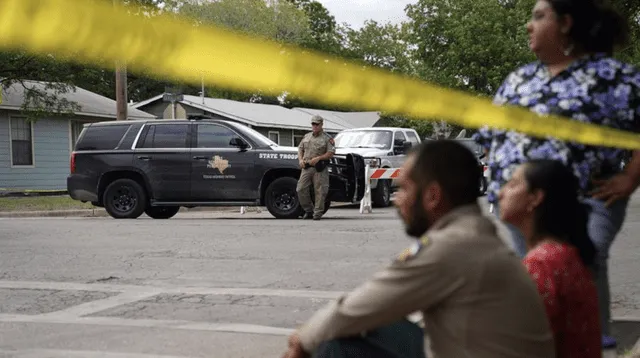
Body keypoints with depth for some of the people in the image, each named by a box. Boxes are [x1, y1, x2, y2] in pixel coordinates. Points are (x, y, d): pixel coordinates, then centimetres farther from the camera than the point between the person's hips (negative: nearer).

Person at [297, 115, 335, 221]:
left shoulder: (327, 138, 1)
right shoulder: (307, 136, 18)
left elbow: (331, 153, -7)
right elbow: (300, 149, 22)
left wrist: (318, 158, -16)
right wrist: (300, 160, 3)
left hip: (319, 168, -4)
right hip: (306, 167, 4)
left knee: (320, 191, -5)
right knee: (301, 189, -2)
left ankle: (317, 213, 4)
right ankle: (308, 211, 11)